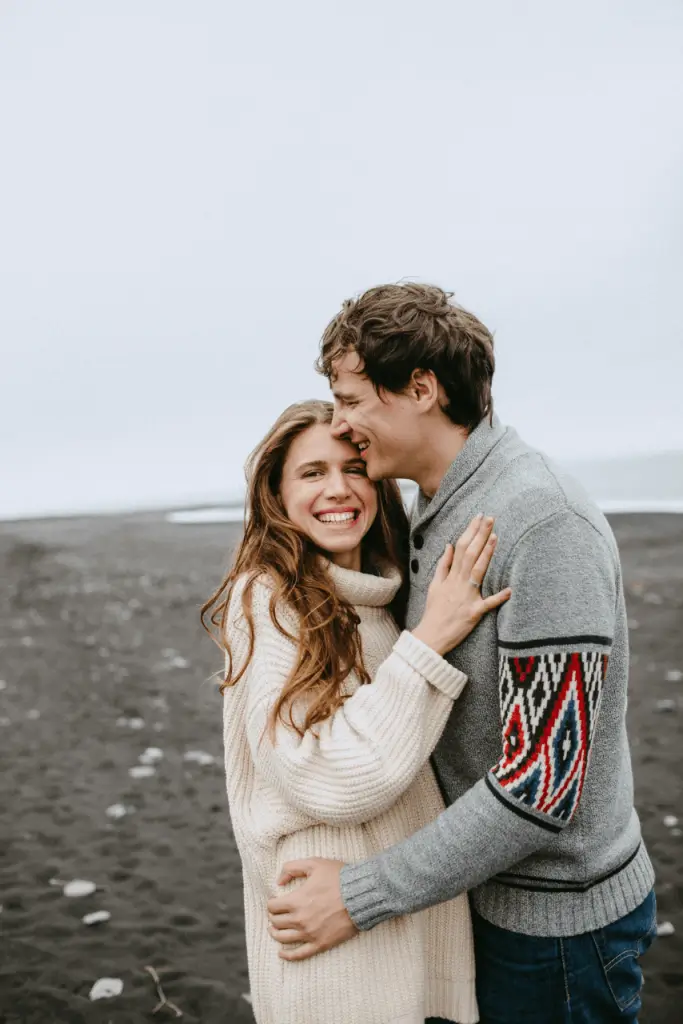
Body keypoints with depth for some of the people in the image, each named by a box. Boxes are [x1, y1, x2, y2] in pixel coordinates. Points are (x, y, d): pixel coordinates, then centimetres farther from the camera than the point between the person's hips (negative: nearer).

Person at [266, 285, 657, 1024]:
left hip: (555, 914, -8)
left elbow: (543, 783, -28)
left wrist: (364, 896, -22)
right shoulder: (434, 509, 2)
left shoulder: (542, 521, -27)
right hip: (483, 886, 8)